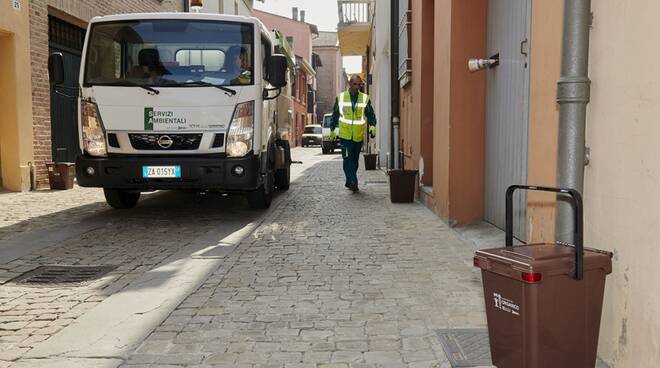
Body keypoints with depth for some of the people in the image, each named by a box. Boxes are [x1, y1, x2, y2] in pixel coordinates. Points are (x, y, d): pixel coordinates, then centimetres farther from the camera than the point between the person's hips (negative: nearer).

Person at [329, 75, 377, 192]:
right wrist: (332, 130, 11)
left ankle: (349, 182, 20)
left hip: (359, 136, 2)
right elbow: (335, 115, 11)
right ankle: (353, 182, -16)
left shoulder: (365, 99, 5)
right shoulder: (340, 97, 4)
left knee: (355, 160, 8)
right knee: (348, 158, -13)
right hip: (345, 135, -2)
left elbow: (371, 115, 8)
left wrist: (372, 126, -9)